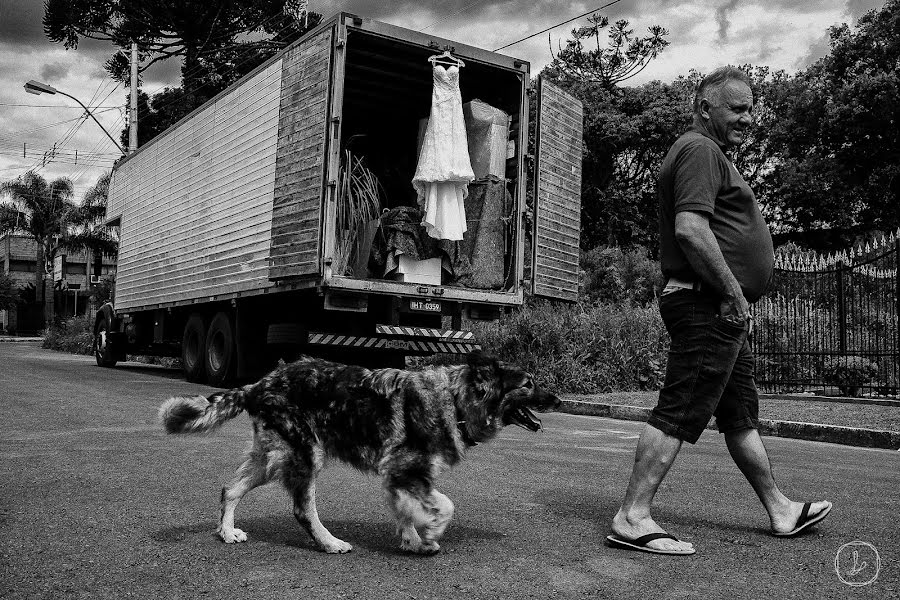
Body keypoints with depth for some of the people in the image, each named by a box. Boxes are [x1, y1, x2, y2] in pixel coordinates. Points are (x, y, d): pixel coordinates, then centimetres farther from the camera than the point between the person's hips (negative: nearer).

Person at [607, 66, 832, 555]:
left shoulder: (707, 153, 24)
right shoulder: (700, 150, -10)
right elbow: (690, 228, -24)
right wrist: (733, 294, -19)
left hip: (720, 312, 11)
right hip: (709, 307, -11)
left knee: (742, 414, 17)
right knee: (678, 413, -11)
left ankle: (779, 510, 30)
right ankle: (631, 519, -7)